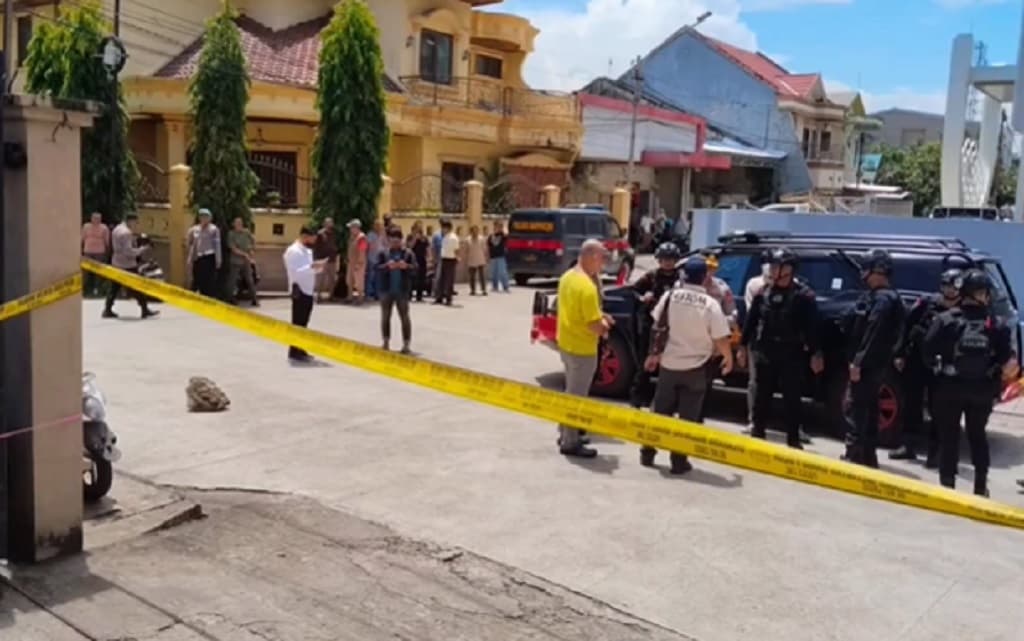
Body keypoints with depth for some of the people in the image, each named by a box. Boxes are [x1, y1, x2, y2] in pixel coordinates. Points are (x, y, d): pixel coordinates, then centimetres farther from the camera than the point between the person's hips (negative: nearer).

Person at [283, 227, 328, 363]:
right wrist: (312, 266, -25)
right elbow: (296, 272, -21)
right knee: (297, 323, -6)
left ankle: (300, 350, 21)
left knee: (303, 322, 13)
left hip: (308, 290, 9)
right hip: (300, 291, -9)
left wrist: (318, 266, 4)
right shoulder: (293, 251, -13)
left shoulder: (307, 251, 17)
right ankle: (294, 353, -1)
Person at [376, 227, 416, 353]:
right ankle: (386, 343, 20)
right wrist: (387, 266, -25)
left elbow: (415, 269, -6)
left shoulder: (408, 253, -1)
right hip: (386, 290, 2)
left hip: (402, 290, -1)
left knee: (404, 317, 0)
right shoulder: (383, 253, 1)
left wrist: (406, 266, -26)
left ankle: (406, 344, 4)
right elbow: (376, 269, -8)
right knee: (385, 316, 9)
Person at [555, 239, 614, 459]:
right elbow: (594, 325, -25)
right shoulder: (587, 287, -26)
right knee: (577, 396, 2)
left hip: (565, 343, 9)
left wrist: (600, 316, 7)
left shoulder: (567, 277, 4)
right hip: (581, 348, -9)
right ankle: (570, 443, 11)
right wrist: (603, 328, -3)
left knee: (571, 392, 22)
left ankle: (566, 433, 33)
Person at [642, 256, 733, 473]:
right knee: (688, 416, 7)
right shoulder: (710, 304, -14)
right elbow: (721, 339, -13)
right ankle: (679, 460, 8)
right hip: (695, 367, -3)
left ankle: (648, 452, 23)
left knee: (660, 411, 16)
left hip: (669, 364, 3)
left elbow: (659, 329, 4)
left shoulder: (670, 296, -6)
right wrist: (728, 358, 7)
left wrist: (654, 354, 17)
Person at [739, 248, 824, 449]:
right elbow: (751, 320, 11)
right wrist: (744, 345, 10)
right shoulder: (764, 292, 6)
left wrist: (816, 353, -13)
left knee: (792, 399, 4)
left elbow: (813, 326, -9)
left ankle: (793, 441, 12)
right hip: (765, 353, 4)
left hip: (791, 355, -4)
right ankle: (757, 435, 23)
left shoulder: (803, 294, -7)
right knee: (761, 397, 11)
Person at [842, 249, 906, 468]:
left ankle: (854, 456, -5)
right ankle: (867, 456, 23)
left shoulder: (883, 300, -16)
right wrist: (857, 360, 17)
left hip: (868, 364, -10)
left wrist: (858, 362, -23)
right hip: (871, 363, 10)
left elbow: (873, 335, -23)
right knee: (868, 409, 15)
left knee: (856, 409, -8)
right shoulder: (875, 296, 16)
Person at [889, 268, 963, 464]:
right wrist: (901, 354, 1)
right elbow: (907, 328, 2)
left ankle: (934, 451, 13)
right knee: (911, 404, 10)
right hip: (916, 361, 2)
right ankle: (908, 445, 22)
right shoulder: (926, 303, -1)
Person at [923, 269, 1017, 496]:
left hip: (950, 387, -2)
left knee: (948, 437, 7)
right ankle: (981, 486, 23)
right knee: (978, 436, 19)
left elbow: (928, 352, -14)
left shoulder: (946, 319, -9)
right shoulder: (997, 325, -4)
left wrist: (940, 365, 5)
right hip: (982, 390, 2)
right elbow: (1009, 363, -10)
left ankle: (947, 484, 6)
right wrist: (997, 377, 8)